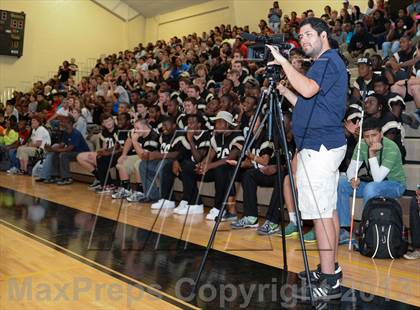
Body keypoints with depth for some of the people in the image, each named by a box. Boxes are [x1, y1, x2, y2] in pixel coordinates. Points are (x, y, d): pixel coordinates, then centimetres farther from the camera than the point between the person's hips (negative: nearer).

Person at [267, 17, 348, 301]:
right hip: (327, 146, 11)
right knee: (328, 209, 13)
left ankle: (328, 282, -6)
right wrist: (284, 91, 15)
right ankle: (331, 269, 22)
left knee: (320, 212, -10)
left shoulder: (329, 60, -8)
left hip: (319, 147, -11)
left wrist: (283, 61, -18)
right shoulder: (326, 63, 23)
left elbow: (308, 89, -26)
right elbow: (308, 104, 23)